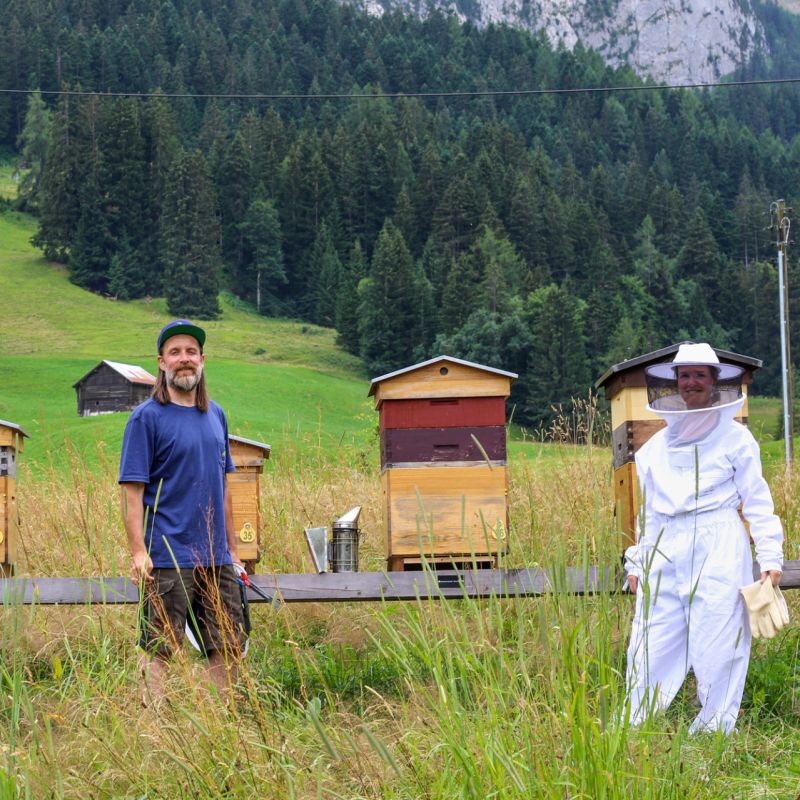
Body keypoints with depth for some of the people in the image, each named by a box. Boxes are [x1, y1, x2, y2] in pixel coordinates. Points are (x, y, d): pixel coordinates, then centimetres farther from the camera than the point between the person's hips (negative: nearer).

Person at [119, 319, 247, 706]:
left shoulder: (215, 415, 13)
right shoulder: (147, 417, -6)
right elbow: (132, 491, -10)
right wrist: (138, 551, -19)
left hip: (216, 558, 7)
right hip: (167, 558, -6)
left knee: (228, 648, 10)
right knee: (159, 650, -2)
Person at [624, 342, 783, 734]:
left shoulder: (735, 437, 6)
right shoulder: (657, 445, 17)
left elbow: (757, 502, 4)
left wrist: (770, 556, -3)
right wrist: (636, 562, 20)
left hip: (719, 551, -4)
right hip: (665, 554, 4)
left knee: (716, 646, -3)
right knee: (650, 644, 1)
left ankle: (713, 731, 9)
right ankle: (630, 733, 8)